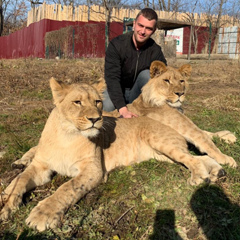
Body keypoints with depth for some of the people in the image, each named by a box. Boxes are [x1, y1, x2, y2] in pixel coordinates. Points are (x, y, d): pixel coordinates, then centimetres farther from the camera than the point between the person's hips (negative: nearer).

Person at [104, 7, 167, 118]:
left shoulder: (155, 51, -13)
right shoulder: (116, 45, -20)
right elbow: (112, 78, -29)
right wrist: (123, 110, -42)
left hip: (140, 93, 2)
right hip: (116, 90, -2)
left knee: (147, 74, -29)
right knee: (106, 106, -34)